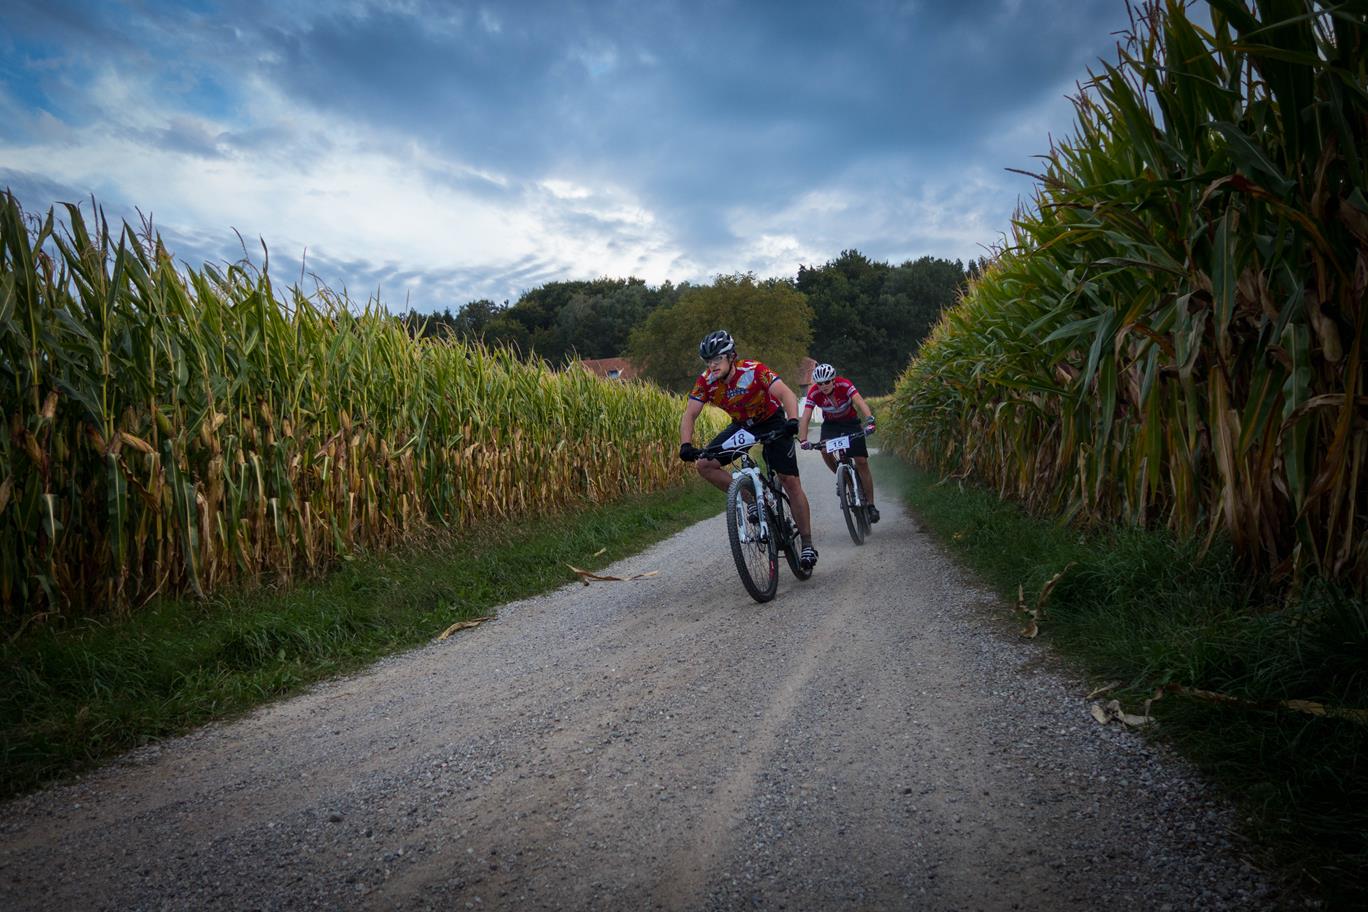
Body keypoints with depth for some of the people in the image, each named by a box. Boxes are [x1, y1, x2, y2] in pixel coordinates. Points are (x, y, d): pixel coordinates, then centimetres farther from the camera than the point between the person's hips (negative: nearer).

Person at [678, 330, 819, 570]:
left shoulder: (753, 370, -29)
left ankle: (807, 544, -1)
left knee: (790, 480, -12)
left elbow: (786, 393, -39)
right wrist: (686, 445, -36)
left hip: (772, 422, -4)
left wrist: (793, 420, -57)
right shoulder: (706, 382, -17)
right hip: (741, 425, 5)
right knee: (704, 464, -14)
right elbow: (689, 415, -18)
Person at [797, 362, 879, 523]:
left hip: (850, 422, -1)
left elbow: (860, 402, -40)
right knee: (825, 451, -29)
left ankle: (870, 504, 1)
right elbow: (805, 417, -27)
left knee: (861, 462, -9)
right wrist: (803, 440, -42)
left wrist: (869, 420, -58)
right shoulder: (814, 392, -23)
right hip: (830, 424, 1)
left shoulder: (844, 384, -28)